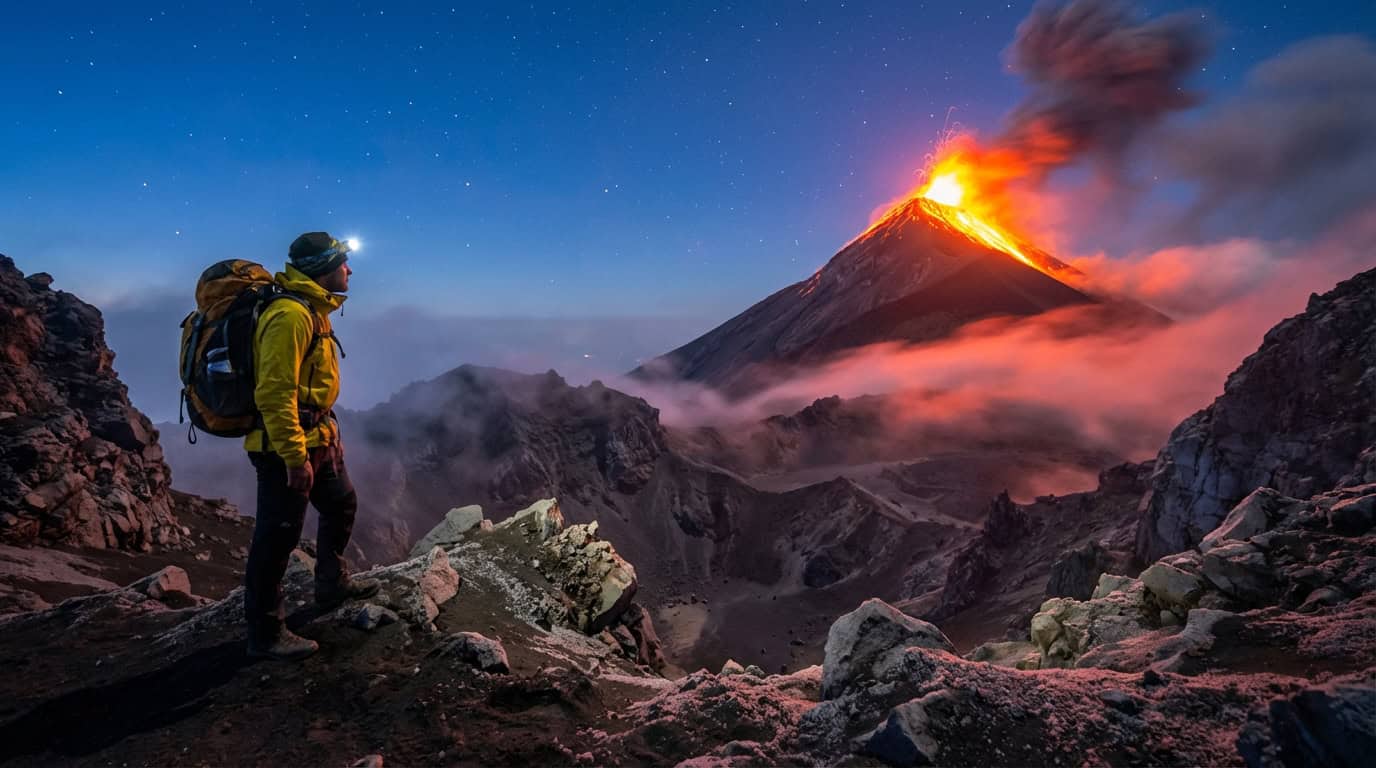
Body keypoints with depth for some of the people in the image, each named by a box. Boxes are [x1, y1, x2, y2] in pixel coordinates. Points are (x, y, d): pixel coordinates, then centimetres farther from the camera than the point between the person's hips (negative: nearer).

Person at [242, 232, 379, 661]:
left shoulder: (313, 310, 12)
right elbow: (273, 394, -26)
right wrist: (294, 457, -25)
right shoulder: (289, 315, -21)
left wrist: (328, 433, 24)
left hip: (316, 438, 11)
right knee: (277, 538, 0)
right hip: (286, 446, -11)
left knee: (342, 505, 23)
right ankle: (264, 635, 13)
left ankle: (333, 585, 42)